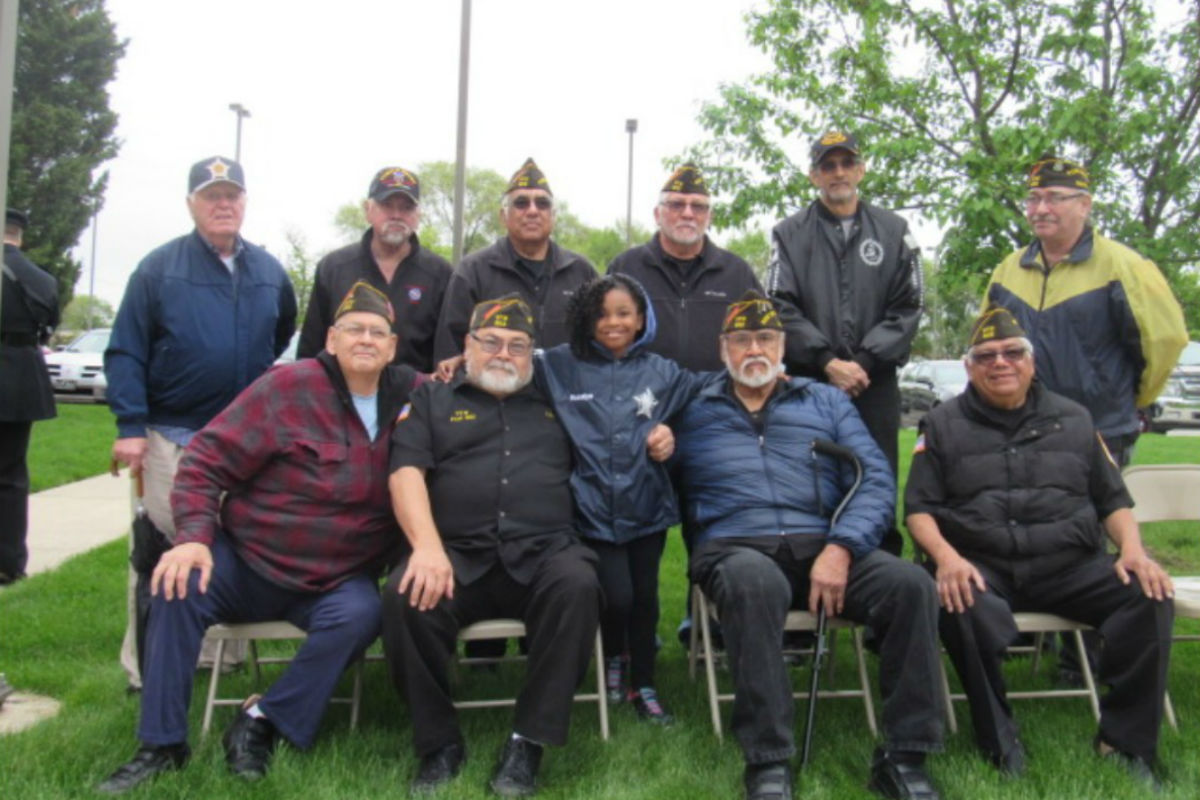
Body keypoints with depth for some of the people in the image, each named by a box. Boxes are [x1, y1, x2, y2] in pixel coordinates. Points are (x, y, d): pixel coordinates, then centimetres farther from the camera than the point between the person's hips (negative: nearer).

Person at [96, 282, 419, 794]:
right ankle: (161, 745, -11)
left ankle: (262, 722, -12)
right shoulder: (288, 387, -8)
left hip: (337, 580, 1)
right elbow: (206, 461, -8)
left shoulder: (412, 398, 1)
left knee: (360, 615, -30)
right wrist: (194, 536, -23)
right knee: (180, 587, -26)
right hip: (246, 561, -1)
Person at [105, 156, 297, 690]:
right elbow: (125, 353, -7)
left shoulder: (269, 272, 8)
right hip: (174, 433, -4)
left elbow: (283, 335, 23)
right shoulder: (159, 268, -4)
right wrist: (130, 426, -15)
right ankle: (145, 664, 12)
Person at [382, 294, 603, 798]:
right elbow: (406, 472, 3)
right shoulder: (432, 400, 18)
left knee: (577, 584, -32)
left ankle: (528, 741, -21)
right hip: (459, 555, 0)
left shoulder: (554, 405, 24)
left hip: (544, 553, 1)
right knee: (405, 594, -30)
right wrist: (427, 546, -15)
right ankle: (439, 743, -10)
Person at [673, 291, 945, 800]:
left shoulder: (826, 402, 19)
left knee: (912, 584, -24)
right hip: (734, 547, -2)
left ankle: (903, 757, -13)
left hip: (821, 544, 3)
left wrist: (841, 547, -10)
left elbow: (875, 480, 6)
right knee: (755, 582, -39)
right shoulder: (694, 413, 17)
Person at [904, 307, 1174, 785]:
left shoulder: (1073, 419, 18)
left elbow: (1112, 500, 19)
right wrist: (945, 557, -15)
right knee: (961, 605, -36)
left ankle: (1125, 742, -9)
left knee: (1150, 598, -24)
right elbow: (919, 509, 5)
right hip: (981, 568, -2)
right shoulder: (944, 425, 12)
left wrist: (1133, 549, -2)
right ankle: (998, 741, -16)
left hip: (1069, 566, 3)